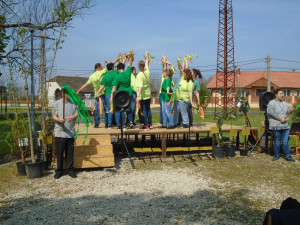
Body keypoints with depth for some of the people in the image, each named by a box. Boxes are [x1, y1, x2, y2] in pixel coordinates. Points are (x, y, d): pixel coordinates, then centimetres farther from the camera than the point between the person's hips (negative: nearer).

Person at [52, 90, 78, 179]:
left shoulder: (73, 103, 10)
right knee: (59, 152, 2)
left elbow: (76, 114, 3)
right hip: (60, 132, -2)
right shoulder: (57, 103, 4)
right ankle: (59, 170, 13)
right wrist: (59, 120, -23)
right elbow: (54, 116, -1)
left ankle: (70, 169, 16)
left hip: (71, 132, 2)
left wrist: (72, 117, -21)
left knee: (70, 152, 6)